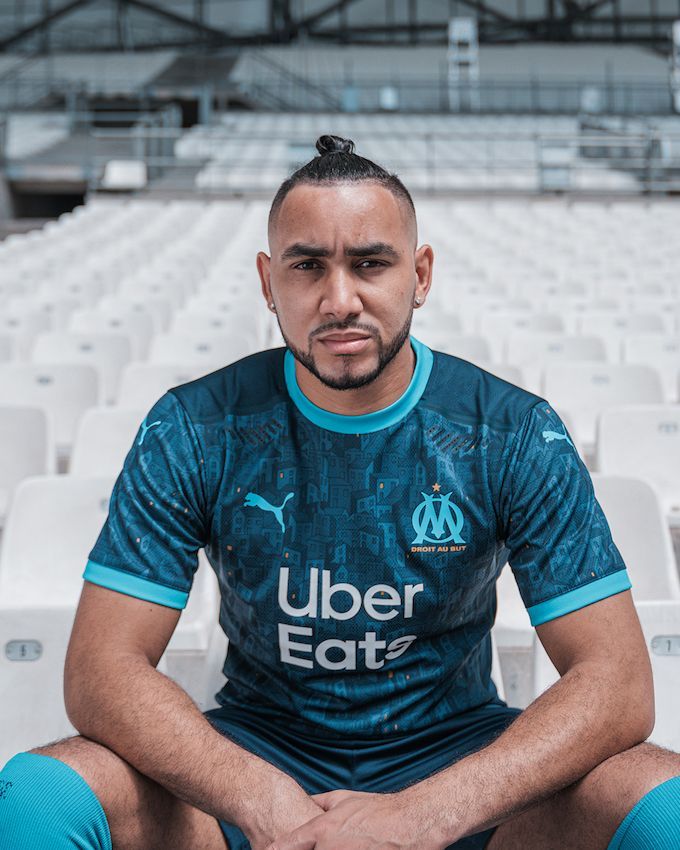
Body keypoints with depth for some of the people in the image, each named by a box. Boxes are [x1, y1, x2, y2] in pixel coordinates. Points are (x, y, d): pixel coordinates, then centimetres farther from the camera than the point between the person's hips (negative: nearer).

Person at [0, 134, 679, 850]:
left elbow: (618, 683, -16)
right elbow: (101, 668, -14)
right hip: (255, 754, 0)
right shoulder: (192, 432, -10)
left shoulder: (515, 435, -11)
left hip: (458, 755, 1)